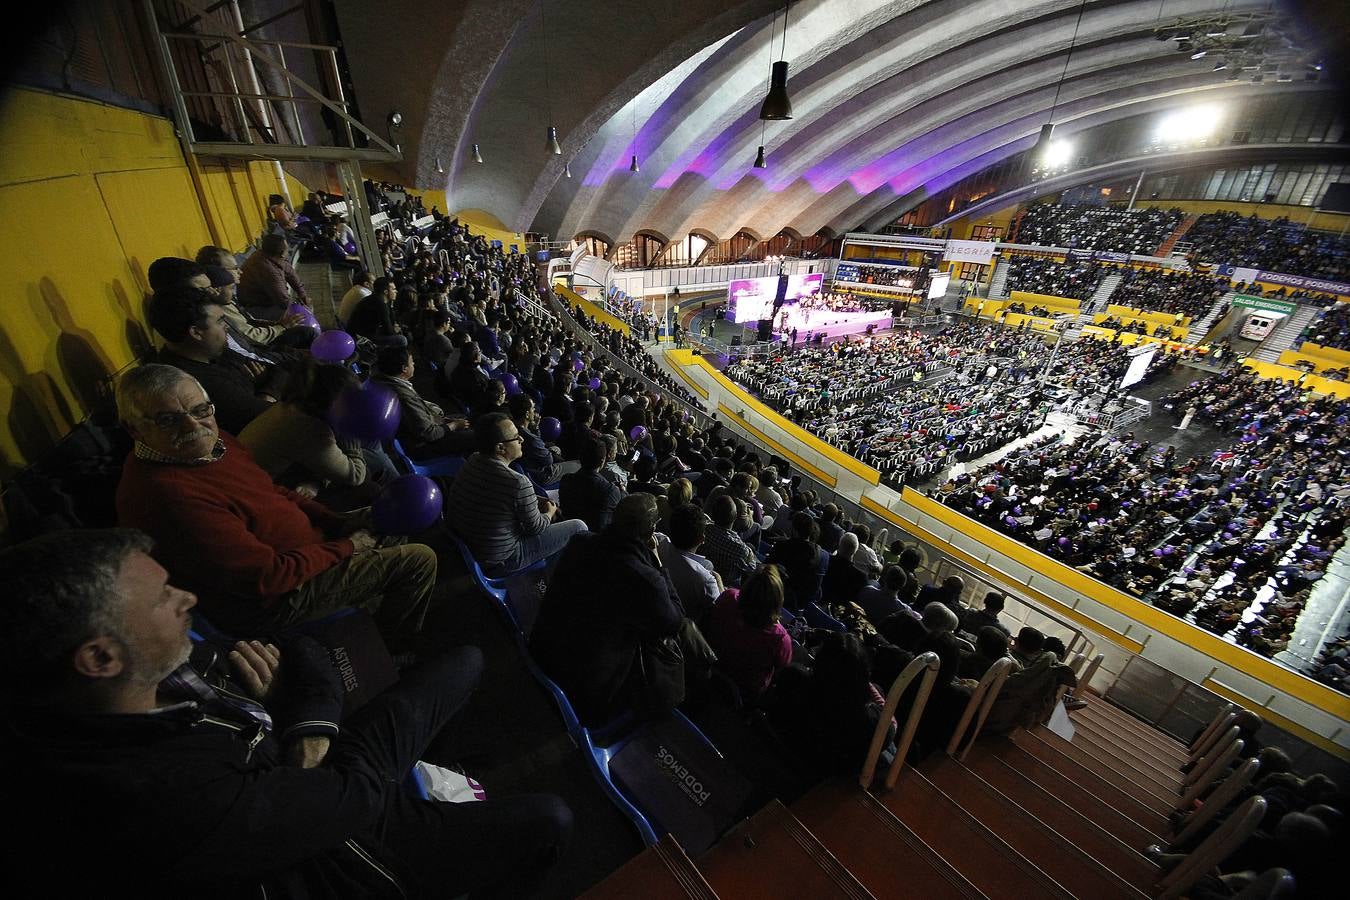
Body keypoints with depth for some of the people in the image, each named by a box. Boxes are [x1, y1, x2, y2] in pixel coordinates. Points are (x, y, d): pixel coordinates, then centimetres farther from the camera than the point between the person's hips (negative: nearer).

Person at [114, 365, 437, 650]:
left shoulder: (211, 439, -2)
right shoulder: (168, 495, -31)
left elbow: (273, 494, 11)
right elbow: (268, 576, -29)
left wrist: (341, 522, -2)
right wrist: (346, 546, -16)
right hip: (273, 600, -10)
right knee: (418, 560, -8)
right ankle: (398, 650, 18)